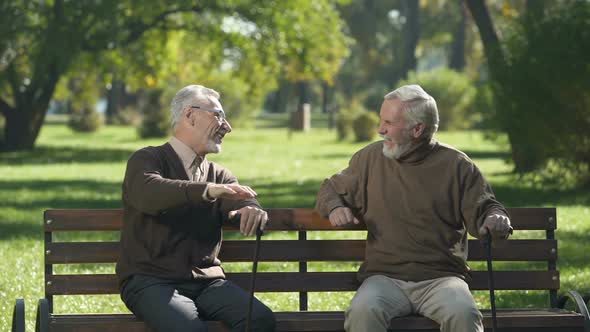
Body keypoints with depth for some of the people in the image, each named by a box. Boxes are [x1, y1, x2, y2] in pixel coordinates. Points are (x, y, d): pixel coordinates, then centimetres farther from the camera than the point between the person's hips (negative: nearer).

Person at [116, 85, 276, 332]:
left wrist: (252, 211, -25)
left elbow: (242, 202, 1)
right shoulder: (147, 160, 4)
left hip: (206, 282, 5)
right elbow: (149, 192, -20)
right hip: (151, 281, -4)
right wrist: (207, 190, -37)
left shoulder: (218, 175, 20)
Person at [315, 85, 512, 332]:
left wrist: (496, 220, -18)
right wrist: (334, 207, 3)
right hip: (385, 277, 1)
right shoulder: (370, 158, 13)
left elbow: (482, 210, 7)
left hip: (441, 278, -1)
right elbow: (331, 189, 27)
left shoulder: (456, 165, 6)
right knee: (363, 311, -34)